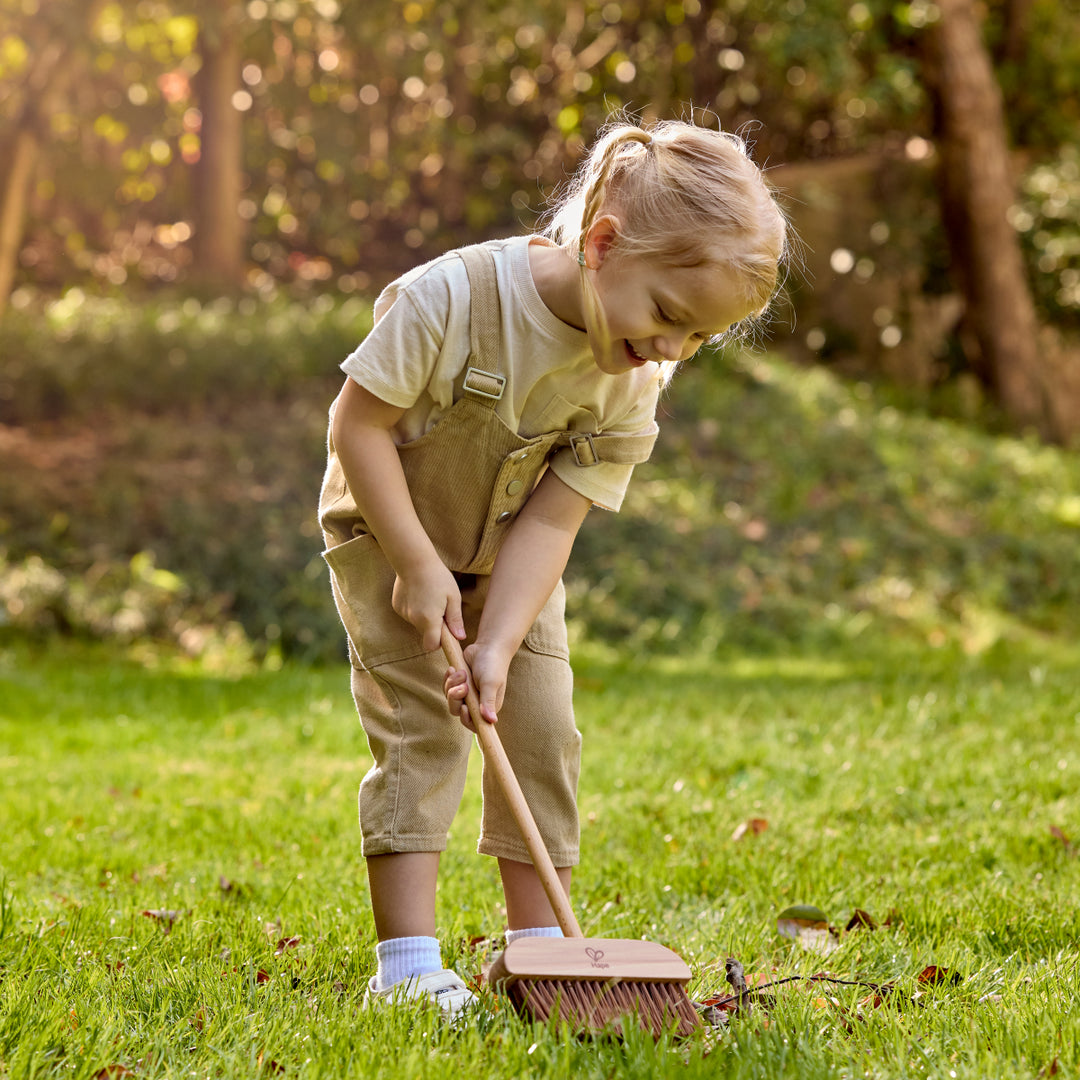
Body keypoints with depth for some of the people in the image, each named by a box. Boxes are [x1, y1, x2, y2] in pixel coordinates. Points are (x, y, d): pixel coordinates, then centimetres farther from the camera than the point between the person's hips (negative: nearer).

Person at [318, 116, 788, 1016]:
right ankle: (408, 961, -9)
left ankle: (536, 945, 12)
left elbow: (549, 522, -18)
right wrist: (418, 565, -24)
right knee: (421, 732, -12)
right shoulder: (454, 296, -32)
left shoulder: (633, 385, -18)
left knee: (542, 731, 0)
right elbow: (358, 421, -24)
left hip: (506, 558, 5)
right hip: (389, 536, -4)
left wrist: (499, 644, -28)